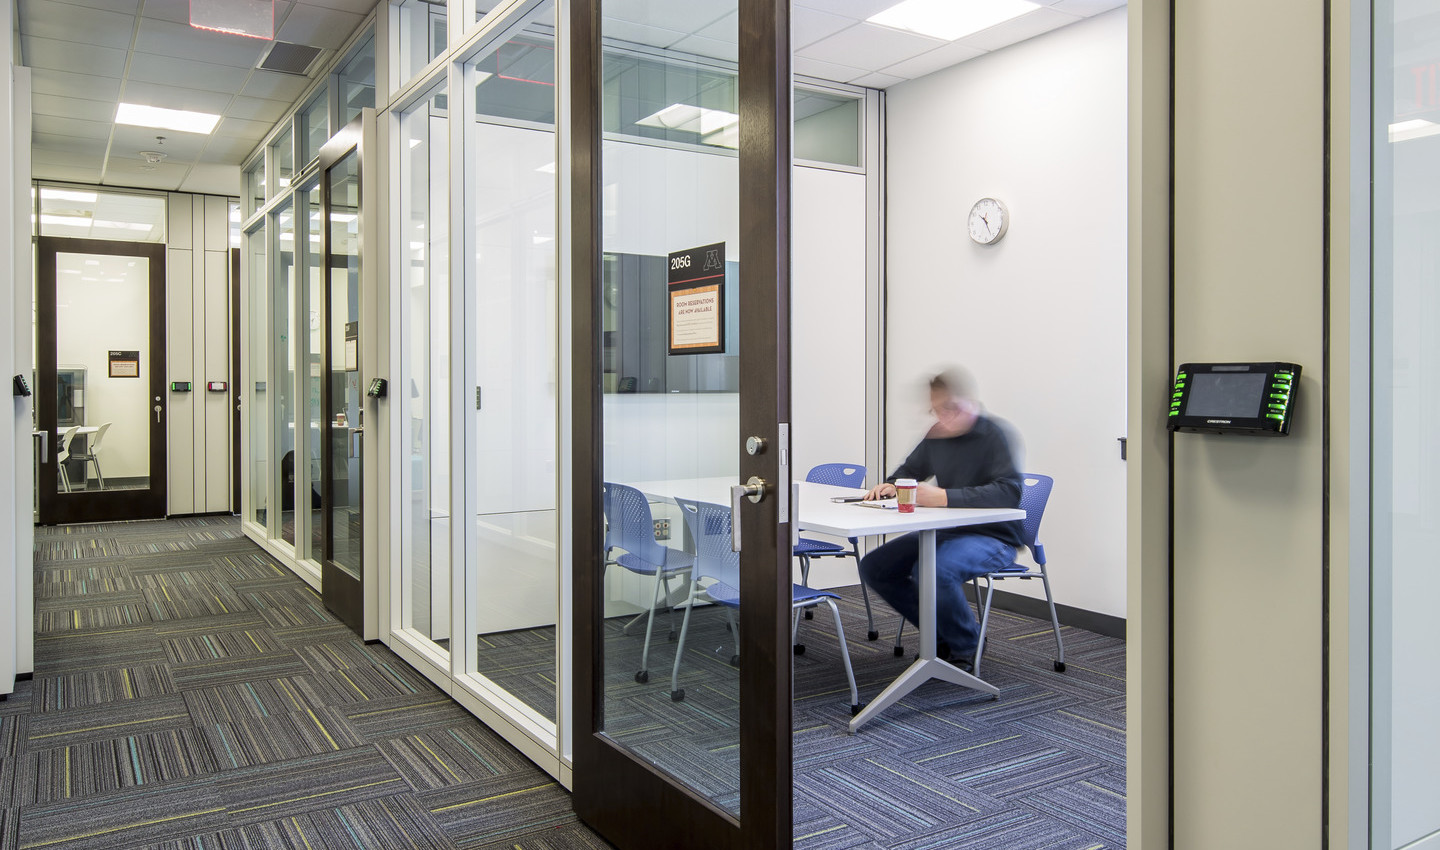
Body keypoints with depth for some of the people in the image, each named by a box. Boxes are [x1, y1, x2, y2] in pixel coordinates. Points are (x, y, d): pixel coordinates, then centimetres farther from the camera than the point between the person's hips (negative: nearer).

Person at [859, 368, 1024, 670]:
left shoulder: (992, 435, -17)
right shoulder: (937, 435, 4)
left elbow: (1009, 492, -31)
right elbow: (911, 470, 22)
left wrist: (945, 497, -38)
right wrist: (891, 485, -2)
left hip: (993, 538, -8)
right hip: (946, 532, 8)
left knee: (934, 570, -35)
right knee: (873, 567, -2)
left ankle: (966, 646, -5)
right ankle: (941, 635, 13)